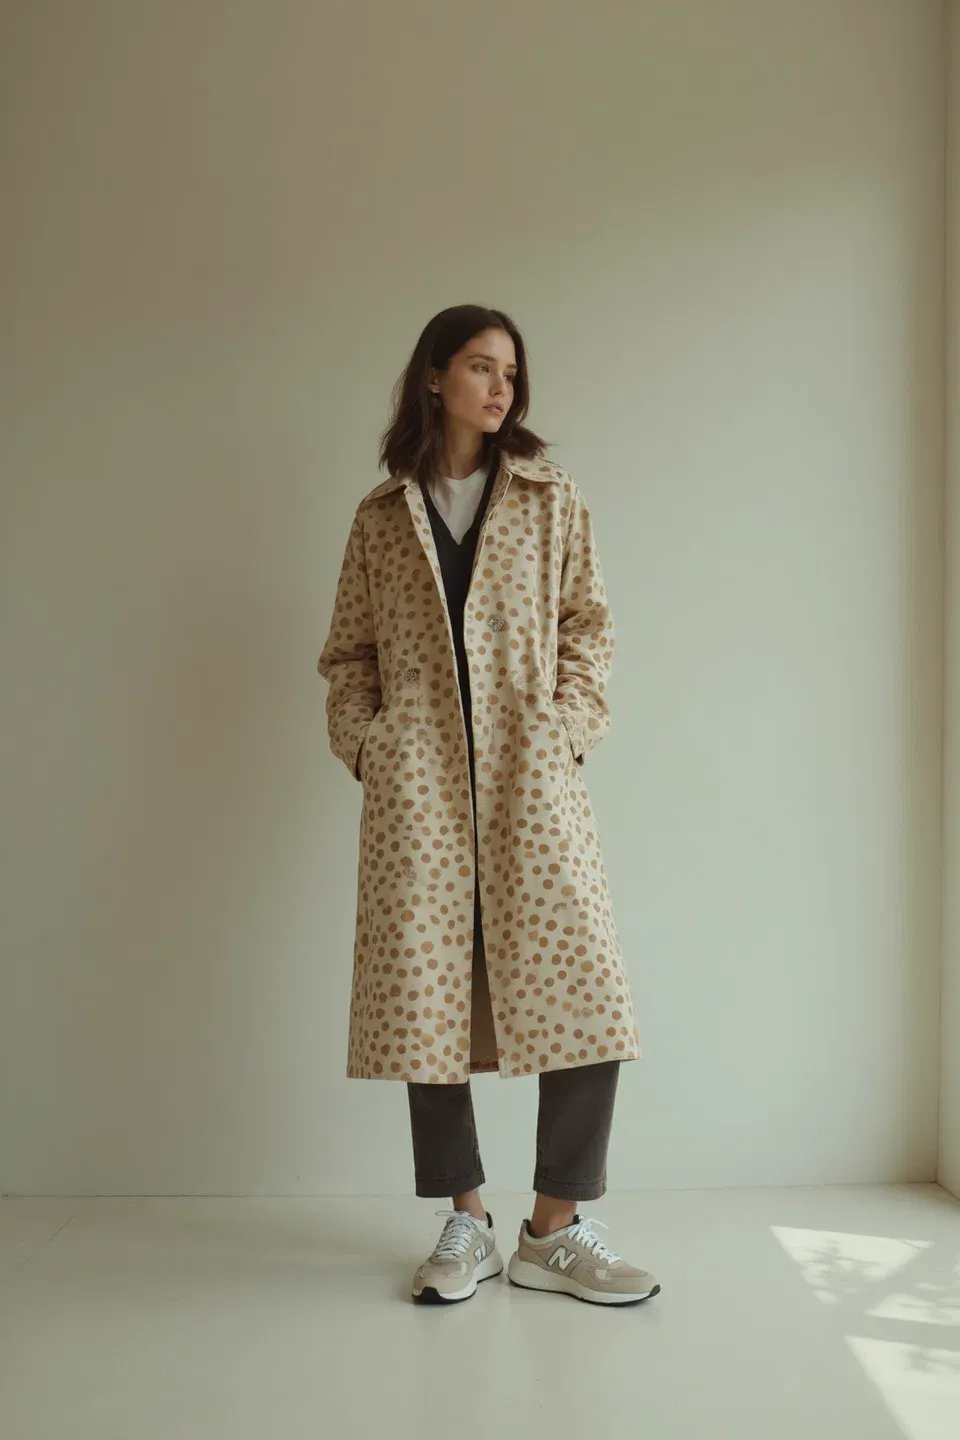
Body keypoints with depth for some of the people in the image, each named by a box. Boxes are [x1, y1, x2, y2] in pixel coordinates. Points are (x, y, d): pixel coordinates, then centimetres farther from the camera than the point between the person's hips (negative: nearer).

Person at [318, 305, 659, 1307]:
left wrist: (569, 724, -4)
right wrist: (362, 743, -1)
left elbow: (588, 623, 9)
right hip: (417, 781, 0)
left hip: (529, 773, 0)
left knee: (578, 987, -7)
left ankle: (556, 1229, 8)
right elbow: (348, 653, 14)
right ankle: (465, 1223, 16)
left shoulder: (550, 500, 13)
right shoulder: (381, 516, 13)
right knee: (423, 994, -1)